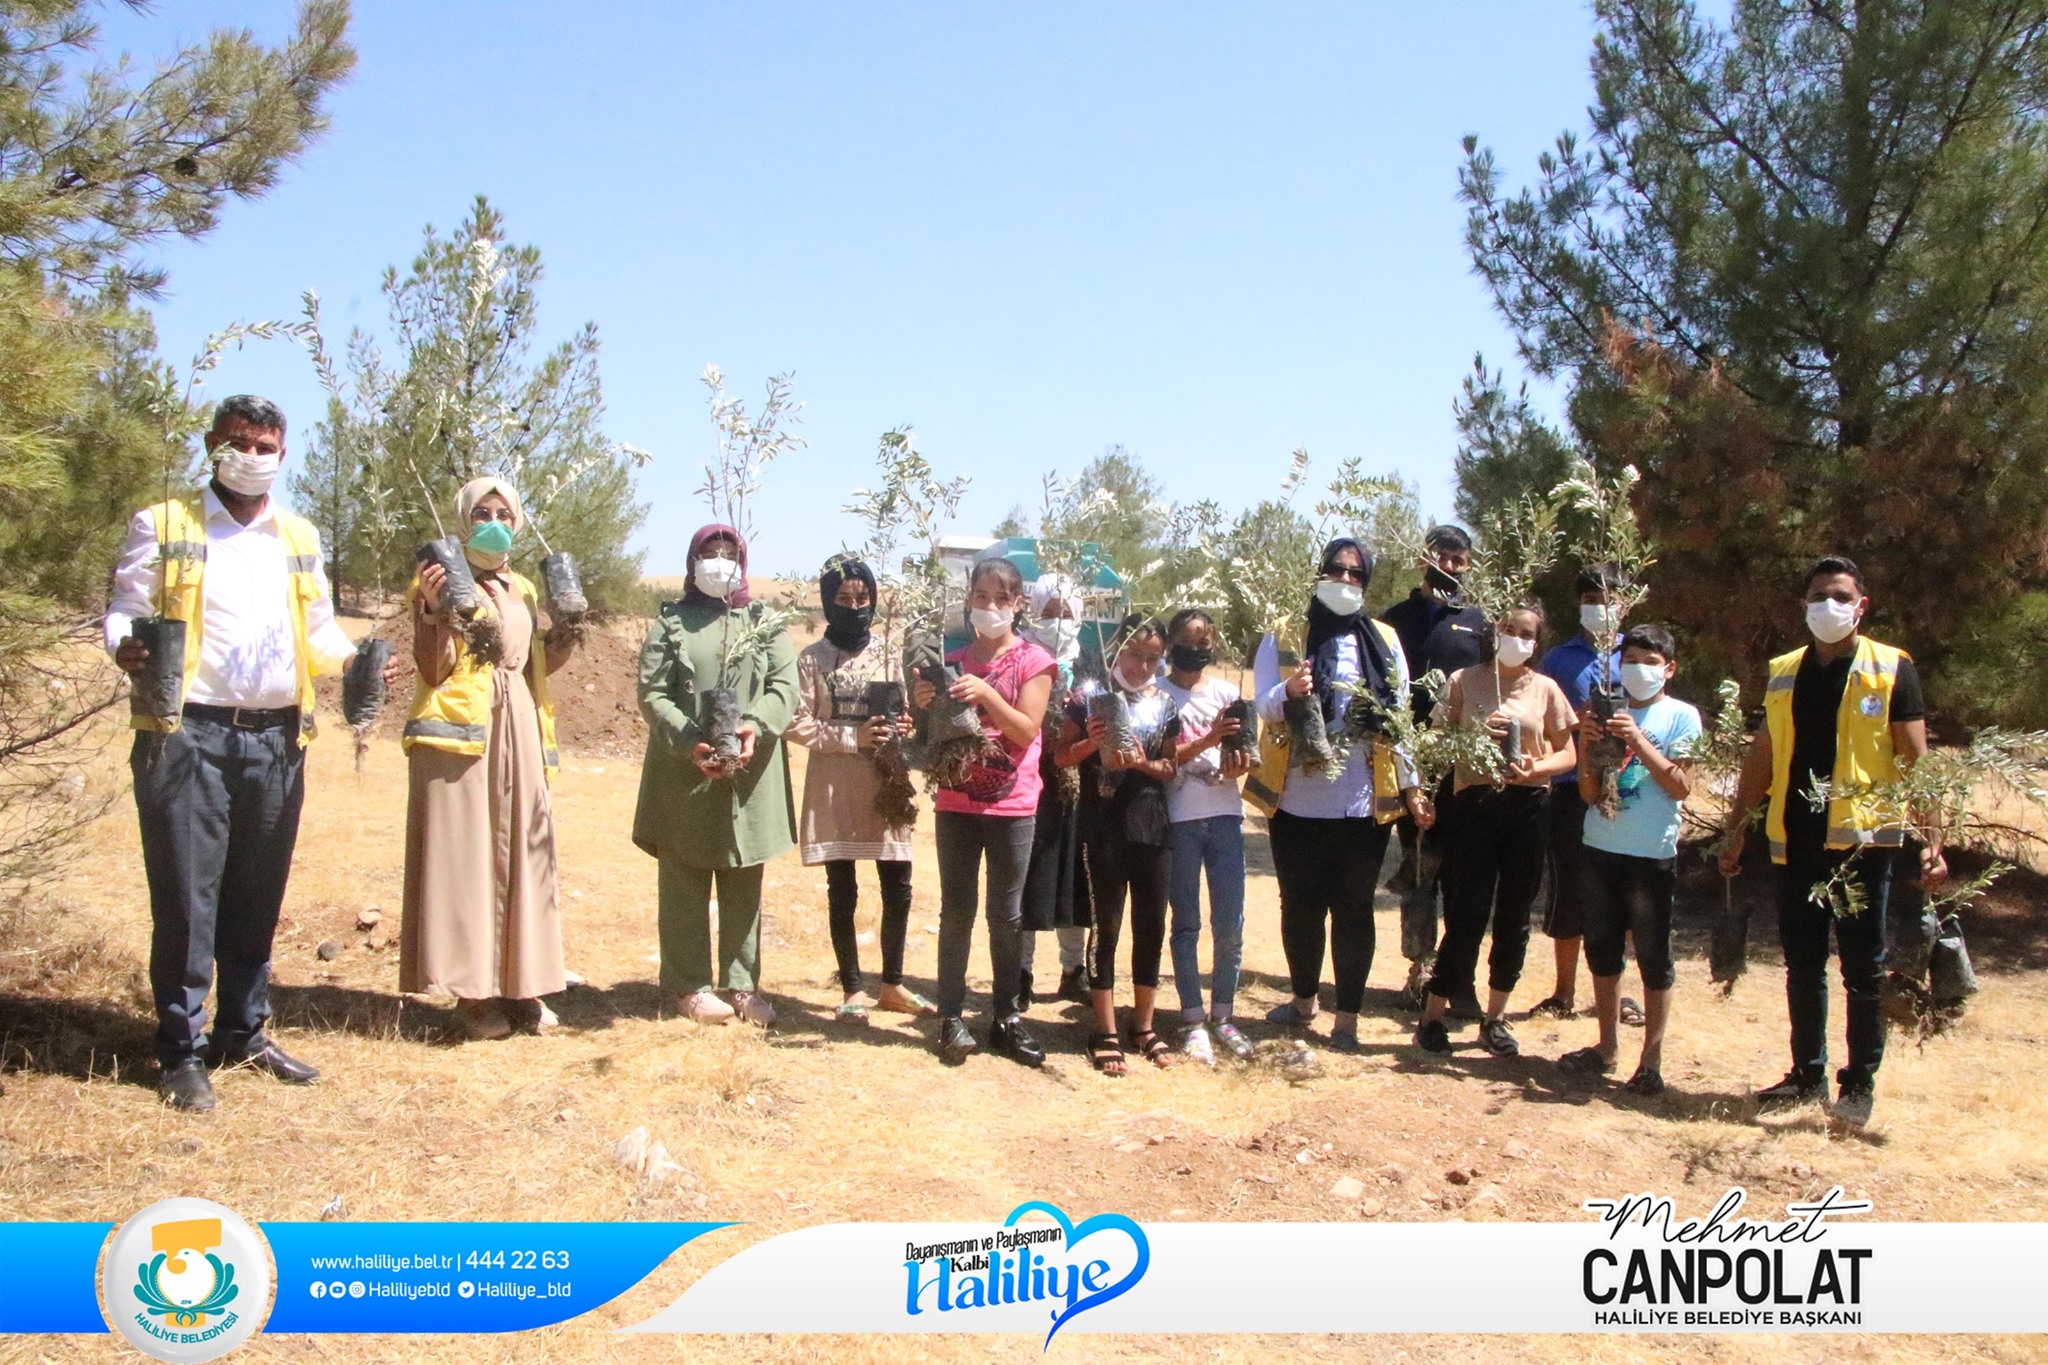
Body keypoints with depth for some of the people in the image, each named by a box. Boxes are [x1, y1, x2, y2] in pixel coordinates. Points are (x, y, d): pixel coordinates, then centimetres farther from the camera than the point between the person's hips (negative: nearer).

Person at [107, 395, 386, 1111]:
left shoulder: (300, 538, 16)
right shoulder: (162, 526, 5)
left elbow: (319, 628, 19)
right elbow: (124, 610, 3)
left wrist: (354, 660, -1)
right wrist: (125, 649, -20)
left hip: (277, 740, 4)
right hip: (189, 736, -4)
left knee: (257, 897, 10)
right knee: (186, 896, -3)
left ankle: (244, 1032, 22)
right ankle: (182, 1050, 7)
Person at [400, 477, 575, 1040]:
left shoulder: (522, 590, 18)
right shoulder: (441, 579, 1)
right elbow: (434, 670, -9)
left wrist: (569, 634, 10)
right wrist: (434, 610, -22)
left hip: (519, 730, 6)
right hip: (460, 731, -6)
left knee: (519, 854, 5)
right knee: (463, 855, -5)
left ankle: (520, 986, 11)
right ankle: (472, 992, 0)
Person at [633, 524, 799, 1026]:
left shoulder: (766, 625, 12)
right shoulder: (670, 623, 7)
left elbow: (785, 688, 0)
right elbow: (652, 693, -3)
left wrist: (754, 728, -20)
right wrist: (689, 742, -19)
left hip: (749, 775, 2)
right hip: (683, 775, -1)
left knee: (744, 883, 7)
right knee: (685, 884, 4)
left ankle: (743, 982, 16)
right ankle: (688, 985, 12)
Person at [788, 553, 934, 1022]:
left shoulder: (886, 654, 7)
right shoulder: (813, 659, -1)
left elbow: (903, 713, 12)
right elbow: (798, 724, -5)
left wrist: (904, 725, -11)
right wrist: (853, 737, -15)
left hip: (885, 784, 2)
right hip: (834, 786, -2)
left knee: (898, 887, 3)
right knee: (842, 891, 5)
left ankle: (892, 984, 20)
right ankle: (853, 989, 18)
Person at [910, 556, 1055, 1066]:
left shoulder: (1032, 660, -2)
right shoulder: (953, 662, 7)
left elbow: (1027, 731, -12)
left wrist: (984, 692, -25)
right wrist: (925, 705, -13)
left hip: (1012, 807, -2)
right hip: (956, 803, 2)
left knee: (1006, 916, 5)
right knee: (956, 912, 4)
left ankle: (1006, 1018, 13)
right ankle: (950, 1018, 8)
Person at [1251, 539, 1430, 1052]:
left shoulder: (1384, 641, 7)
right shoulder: (1284, 636, 2)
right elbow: (1264, 706, -11)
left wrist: (1411, 788, 7)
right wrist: (1289, 691, -32)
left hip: (1363, 802, 0)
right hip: (1297, 801, 0)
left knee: (1353, 908, 6)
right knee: (1300, 905, 11)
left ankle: (1347, 1016, 17)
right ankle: (1304, 997, 31)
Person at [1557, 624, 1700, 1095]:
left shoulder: (1681, 717, -1)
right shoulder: (1608, 713, 8)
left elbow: (1681, 786, -11)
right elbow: (1590, 793, 6)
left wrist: (1637, 741, -17)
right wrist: (1586, 742, -9)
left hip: (1652, 854, -4)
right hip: (1601, 849, 4)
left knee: (1653, 958, 2)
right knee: (1602, 950, 12)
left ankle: (1651, 1061, 10)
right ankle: (1607, 1047, 24)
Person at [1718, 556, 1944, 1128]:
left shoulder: (1891, 669, -1)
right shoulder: (1784, 673, 10)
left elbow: (1914, 761, -4)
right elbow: (1762, 755, 15)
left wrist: (1931, 839, -12)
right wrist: (1738, 829, 12)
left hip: (1862, 841, -4)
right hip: (1797, 842, 4)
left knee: (1863, 969, 3)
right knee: (1802, 966, 12)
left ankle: (1859, 1085, 15)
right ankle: (1808, 1074, 24)